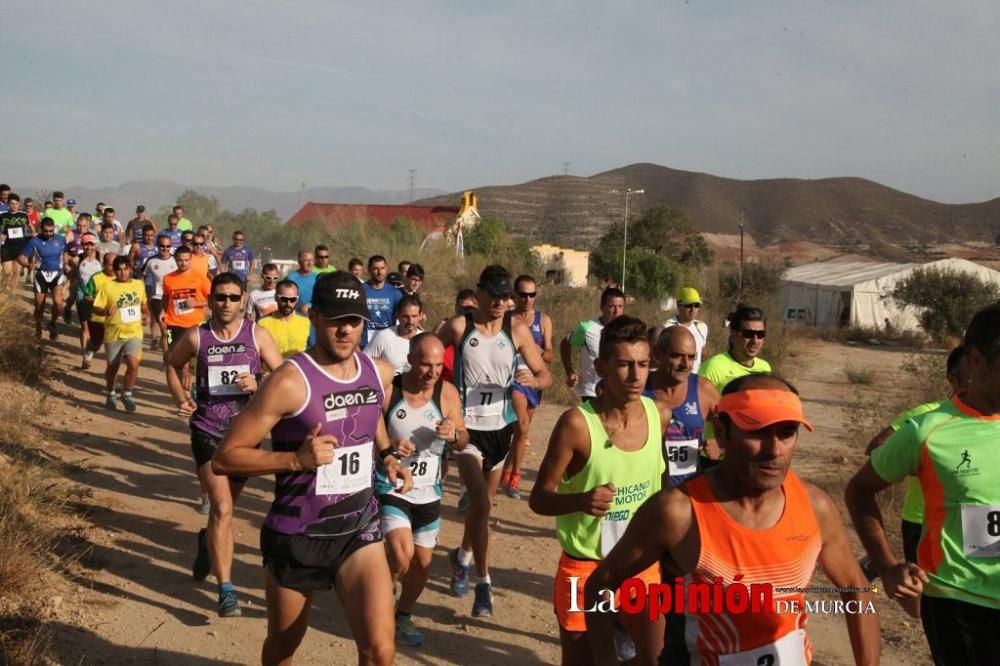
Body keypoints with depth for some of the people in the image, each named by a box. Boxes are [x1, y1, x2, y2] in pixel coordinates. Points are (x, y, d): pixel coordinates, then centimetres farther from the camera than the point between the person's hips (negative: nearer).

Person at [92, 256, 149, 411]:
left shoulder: (139, 285, 5)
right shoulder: (108, 286, -5)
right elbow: (96, 308, -6)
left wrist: (146, 314, 1)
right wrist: (106, 311, -26)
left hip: (134, 333, 1)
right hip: (114, 333, -1)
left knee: (133, 364, -16)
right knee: (113, 366, 14)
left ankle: (127, 394, 4)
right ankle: (111, 395, 36)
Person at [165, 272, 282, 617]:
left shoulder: (258, 335, -5)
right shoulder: (196, 337, -3)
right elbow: (172, 364, 16)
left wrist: (257, 384, -22)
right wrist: (181, 398, 2)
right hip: (207, 431, -1)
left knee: (224, 505, 20)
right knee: (222, 508, -13)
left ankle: (207, 541, 54)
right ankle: (226, 589, -7)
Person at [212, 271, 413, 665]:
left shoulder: (379, 374, -1)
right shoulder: (290, 382, -20)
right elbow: (224, 459, -18)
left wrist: (388, 457, 5)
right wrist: (296, 459, -30)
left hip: (359, 526, 3)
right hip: (297, 535, -3)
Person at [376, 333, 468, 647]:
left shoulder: (447, 393, -7)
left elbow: (463, 443, 1)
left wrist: (454, 434, -22)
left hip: (428, 493, 4)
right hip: (391, 488, -4)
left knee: (422, 562, 11)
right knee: (402, 555, -20)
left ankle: (403, 615, 39)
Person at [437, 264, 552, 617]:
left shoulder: (518, 331, -4)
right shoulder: (458, 327, -9)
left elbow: (545, 375, 0)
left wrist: (533, 380, -22)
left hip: (501, 427, 4)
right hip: (467, 427, -3)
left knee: (484, 502, 19)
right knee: (480, 503, -16)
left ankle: (462, 557, 44)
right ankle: (483, 583, -6)